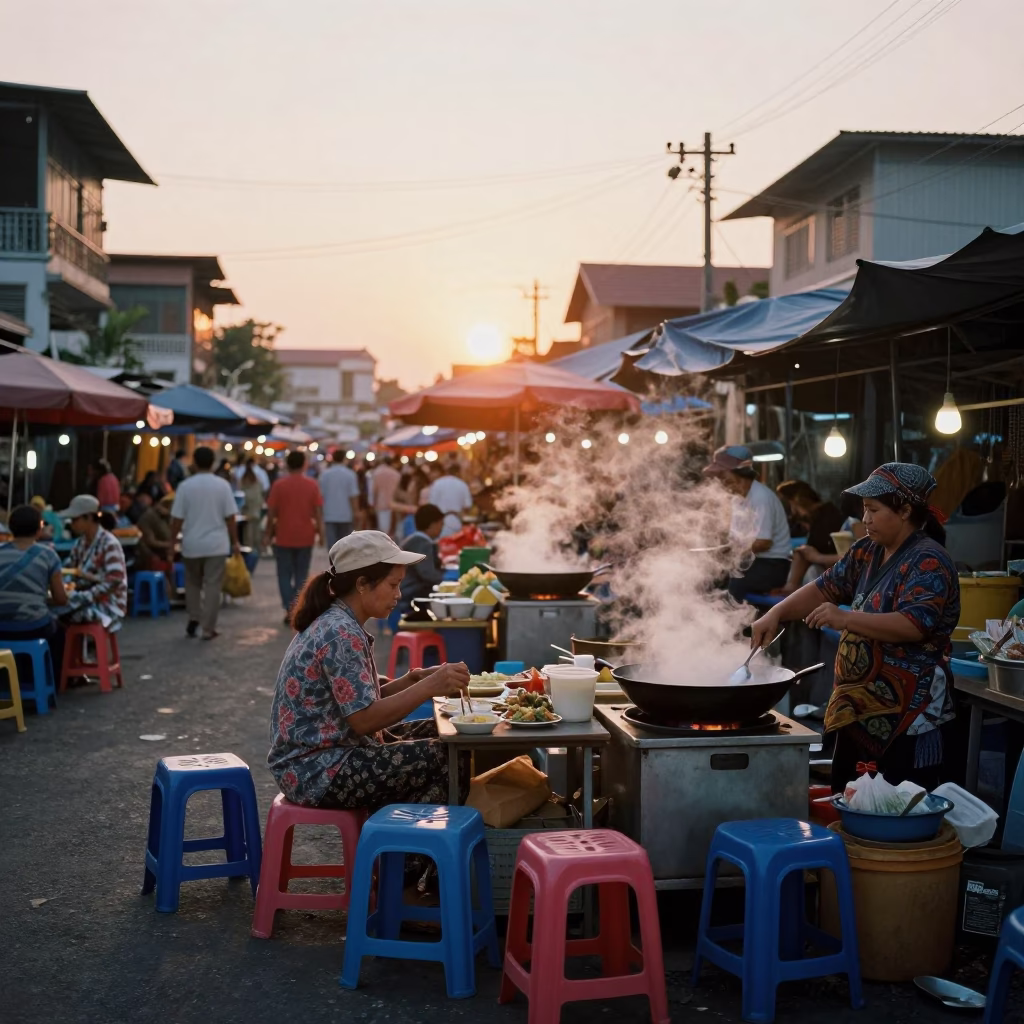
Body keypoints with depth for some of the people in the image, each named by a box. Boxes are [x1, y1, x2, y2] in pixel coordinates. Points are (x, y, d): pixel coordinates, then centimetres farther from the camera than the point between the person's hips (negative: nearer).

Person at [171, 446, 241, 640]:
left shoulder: (185, 486, -5)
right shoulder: (223, 485, -4)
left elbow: (177, 519, -4)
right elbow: (230, 517, -3)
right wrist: (234, 542, 7)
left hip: (192, 544, 1)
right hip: (216, 543, -1)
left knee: (192, 583, 20)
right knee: (212, 585, 2)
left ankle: (193, 618, 15)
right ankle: (208, 628, 2)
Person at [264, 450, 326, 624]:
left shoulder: (279, 485, -6)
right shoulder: (312, 485, -2)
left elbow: (271, 512, -6)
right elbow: (318, 511, -4)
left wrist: (268, 533, 3)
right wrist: (320, 532, 3)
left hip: (284, 536, -1)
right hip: (305, 537, 1)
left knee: (284, 574, 8)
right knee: (301, 575, 11)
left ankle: (290, 610, -5)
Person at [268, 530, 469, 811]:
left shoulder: (335, 624, 10)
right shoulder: (341, 634, -20)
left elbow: (363, 700, 12)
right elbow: (364, 718, -24)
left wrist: (416, 678, 0)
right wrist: (428, 687, -23)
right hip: (319, 772, -10)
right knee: (444, 758, -15)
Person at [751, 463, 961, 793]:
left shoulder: (929, 562, -14)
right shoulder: (868, 553, 11)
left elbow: (915, 625, -27)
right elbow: (824, 588, 16)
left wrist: (845, 619, -34)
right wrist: (776, 614, 0)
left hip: (907, 720, -9)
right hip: (860, 710, 9)